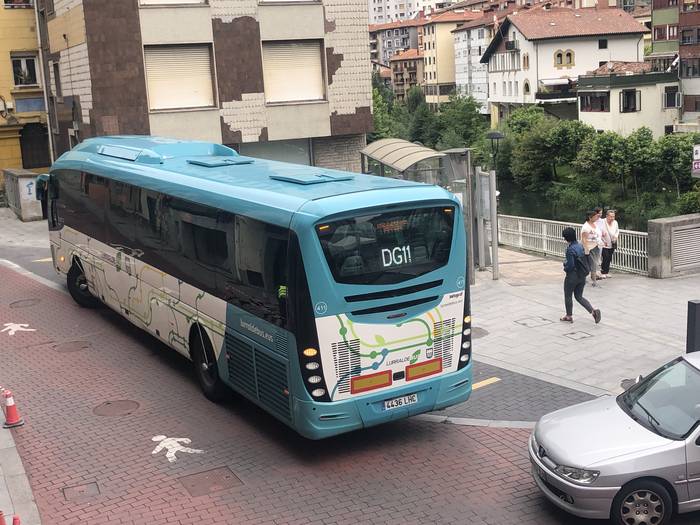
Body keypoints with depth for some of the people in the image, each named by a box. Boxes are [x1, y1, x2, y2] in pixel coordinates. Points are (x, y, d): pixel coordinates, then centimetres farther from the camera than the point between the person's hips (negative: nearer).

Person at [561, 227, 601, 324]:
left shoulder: (570, 249, -22)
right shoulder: (581, 246, 4)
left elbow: (570, 265, -24)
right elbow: (588, 260, 12)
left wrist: (565, 267, -2)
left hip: (572, 276, -8)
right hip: (582, 276, 8)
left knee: (568, 296, 12)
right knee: (579, 296, 16)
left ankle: (569, 316, 23)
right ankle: (593, 310, -1)